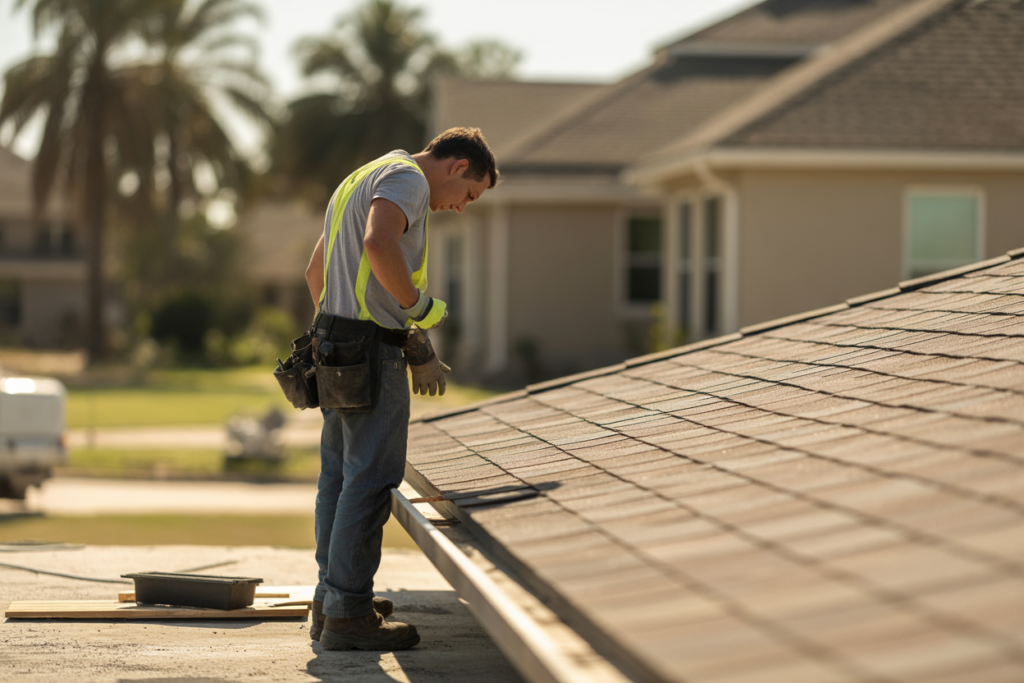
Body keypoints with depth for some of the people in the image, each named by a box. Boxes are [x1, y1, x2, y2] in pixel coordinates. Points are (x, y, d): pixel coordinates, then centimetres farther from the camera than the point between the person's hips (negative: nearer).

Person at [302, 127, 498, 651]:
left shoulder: (361, 179, 23)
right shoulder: (407, 178, -9)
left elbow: (315, 272, 30)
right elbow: (378, 243, -30)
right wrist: (420, 307, -17)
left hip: (335, 344, 10)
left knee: (339, 475, 13)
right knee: (370, 480, -7)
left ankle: (332, 599, 19)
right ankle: (348, 613, -7)